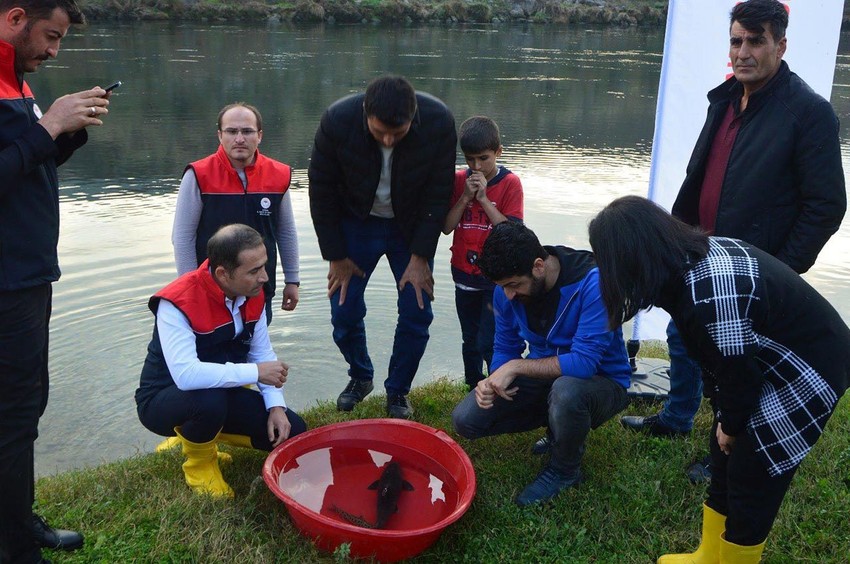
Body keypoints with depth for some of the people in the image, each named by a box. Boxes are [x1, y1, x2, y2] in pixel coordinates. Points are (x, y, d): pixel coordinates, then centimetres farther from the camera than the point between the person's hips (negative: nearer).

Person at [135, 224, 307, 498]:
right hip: (164, 400, -6)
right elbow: (185, 374, -41)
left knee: (292, 431, -6)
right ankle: (199, 463, -5)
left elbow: (263, 354, 0)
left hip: (222, 393, 6)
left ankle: (204, 432, 14)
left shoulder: (252, 295, -8)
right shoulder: (178, 303, -30)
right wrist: (254, 373, -34)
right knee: (210, 399, -39)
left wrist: (275, 406, -14)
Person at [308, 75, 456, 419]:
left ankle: (397, 392, 20)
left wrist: (420, 257, -13)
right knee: (344, 311, -1)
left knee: (417, 312, -3)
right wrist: (336, 257, -9)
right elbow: (321, 191, -13)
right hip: (355, 223, 0)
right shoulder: (337, 120, -27)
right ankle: (360, 377, 29)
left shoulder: (439, 122, -26)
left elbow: (438, 194, -14)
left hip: (412, 226, 0)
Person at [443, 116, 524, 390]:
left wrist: (484, 198, -22)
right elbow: (446, 227, -5)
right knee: (471, 341, 17)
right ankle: (473, 390, 32)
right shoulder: (459, 180, 0)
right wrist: (465, 197, -17)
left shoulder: (510, 183, -10)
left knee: (489, 343, -8)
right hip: (464, 274, 4)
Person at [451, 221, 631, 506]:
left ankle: (564, 470, -8)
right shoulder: (506, 290, -10)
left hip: (601, 382, -5)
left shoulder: (592, 281, -28)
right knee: (465, 419, -10)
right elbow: (505, 349, 3)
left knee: (565, 391, -41)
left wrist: (516, 367, -29)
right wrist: (493, 382, -19)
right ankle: (557, 423, 12)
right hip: (545, 377, 6)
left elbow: (584, 362, -32)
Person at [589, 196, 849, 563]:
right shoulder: (694, 256, -6)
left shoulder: (709, 294, -35)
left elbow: (738, 371, -23)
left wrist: (731, 426, -5)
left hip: (805, 372, -9)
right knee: (724, 466, 17)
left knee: (751, 479, 2)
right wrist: (721, 413, 8)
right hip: (771, 363, 9)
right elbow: (717, 355, 4)